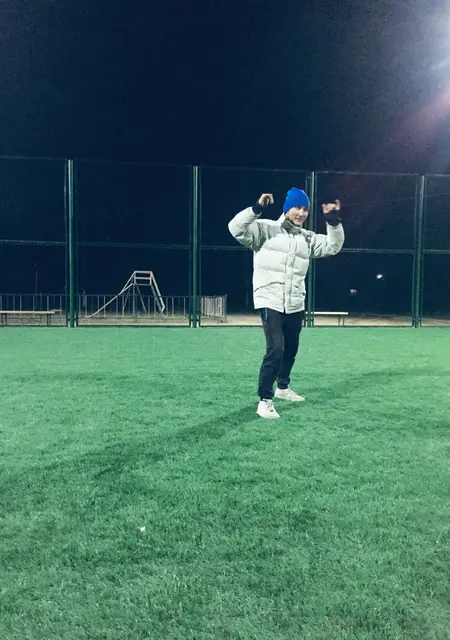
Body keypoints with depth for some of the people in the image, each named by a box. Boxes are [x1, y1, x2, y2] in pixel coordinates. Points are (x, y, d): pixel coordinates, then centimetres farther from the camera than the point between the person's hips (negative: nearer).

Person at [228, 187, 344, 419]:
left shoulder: (308, 238, 12)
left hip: (295, 305, 7)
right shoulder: (266, 228, -5)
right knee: (275, 350, -17)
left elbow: (333, 246, 9)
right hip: (270, 302, -6)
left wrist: (333, 221, -3)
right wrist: (257, 208, -28)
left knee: (291, 349, 19)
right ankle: (265, 400, -5)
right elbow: (236, 229, -17)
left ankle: (283, 387, 42)